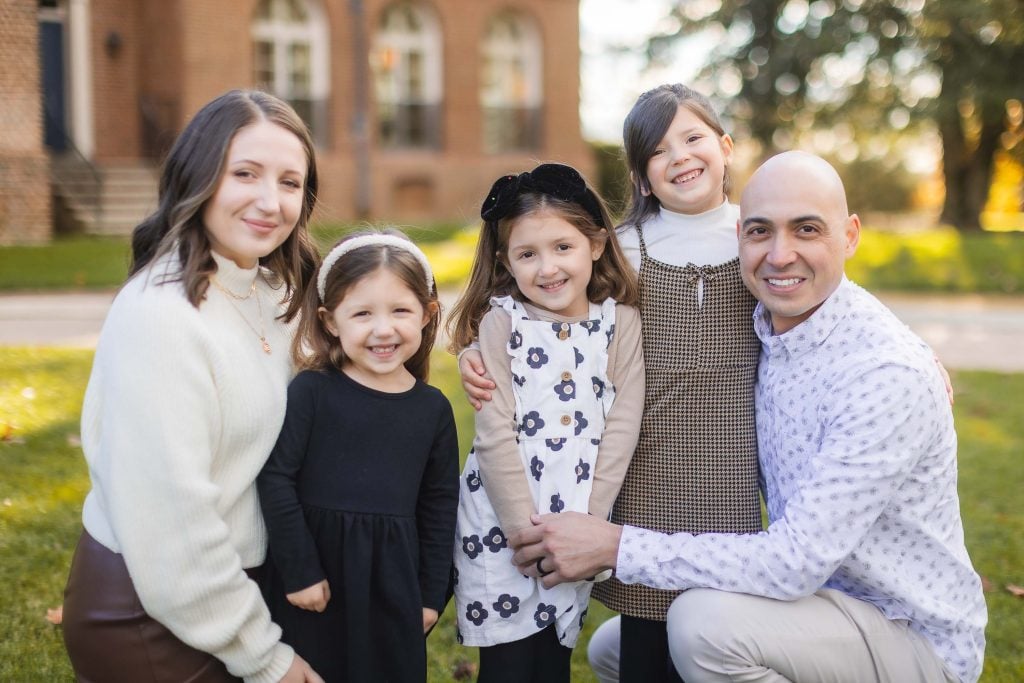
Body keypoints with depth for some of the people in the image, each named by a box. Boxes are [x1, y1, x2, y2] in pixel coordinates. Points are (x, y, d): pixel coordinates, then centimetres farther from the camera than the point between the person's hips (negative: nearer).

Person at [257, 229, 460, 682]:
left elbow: (439, 506, 7)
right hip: (313, 583, -2)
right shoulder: (312, 390, -9)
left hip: (393, 588, 3)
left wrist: (432, 594, 7)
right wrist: (299, 572, -11)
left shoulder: (433, 408, 1)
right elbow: (276, 479, -10)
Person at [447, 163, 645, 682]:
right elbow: (495, 434, -9)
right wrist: (529, 531, -12)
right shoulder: (500, 322, -5)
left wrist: (585, 523, -10)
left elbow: (621, 429, -3)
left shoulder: (620, 323, 1)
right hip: (502, 521, -2)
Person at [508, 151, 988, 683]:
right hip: (817, 592, 8)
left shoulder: (889, 373, -27)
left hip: (918, 639, -7)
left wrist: (614, 546, -29)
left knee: (705, 620, -30)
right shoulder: (759, 330, -3)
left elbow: (797, 560, -31)